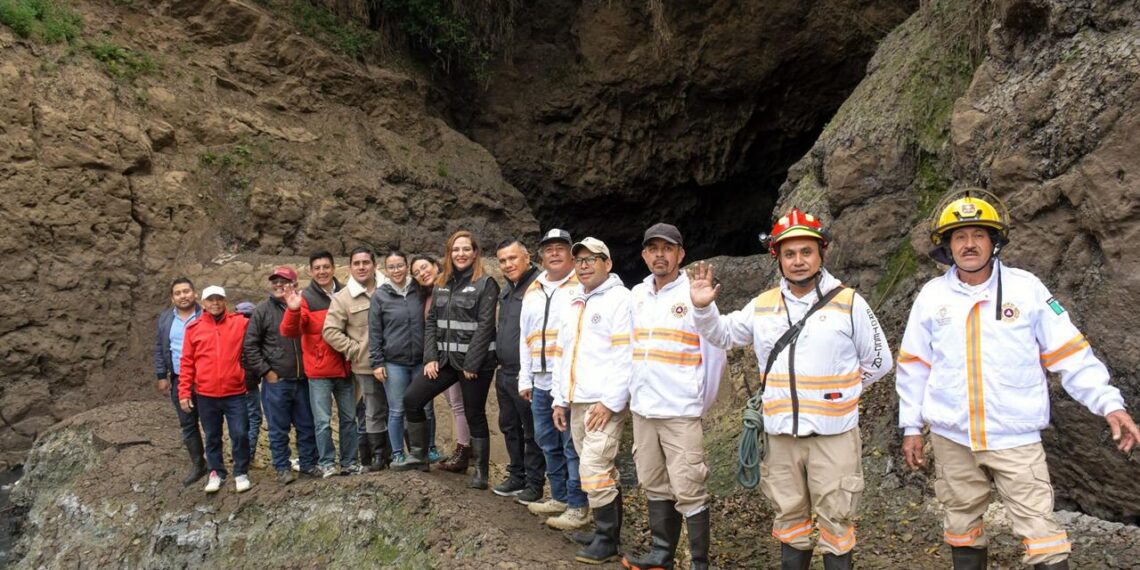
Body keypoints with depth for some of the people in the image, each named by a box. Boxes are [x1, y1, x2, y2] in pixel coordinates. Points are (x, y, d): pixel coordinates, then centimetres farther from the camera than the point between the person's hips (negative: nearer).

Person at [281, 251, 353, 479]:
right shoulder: (305, 298, -4)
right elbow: (289, 332, -12)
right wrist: (293, 310, -30)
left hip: (345, 367, 4)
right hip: (319, 371, -3)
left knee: (349, 418, 12)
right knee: (322, 421, 1)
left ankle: (349, 461, 23)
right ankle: (326, 463, 13)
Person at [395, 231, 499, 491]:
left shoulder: (485, 284, -8)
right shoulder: (441, 284, 11)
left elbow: (485, 325, -13)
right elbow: (431, 321, 10)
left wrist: (471, 364, -16)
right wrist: (430, 358, 0)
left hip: (475, 361, -6)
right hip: (445, 359, 6)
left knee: (475, 415, 2)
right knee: (412, 399, 2)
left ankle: (481, 471, 17)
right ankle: (418, 455, 17)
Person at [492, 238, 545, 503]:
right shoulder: (507, 291, 14)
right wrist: (500, 358, 17)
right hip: (505, 372, 9)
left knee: (532, 431, 3)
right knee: (509, 427, 18)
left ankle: (535, 483, 15)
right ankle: (516, 476, 32)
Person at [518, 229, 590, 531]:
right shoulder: (532, 292, 17)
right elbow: (524, 338, 20)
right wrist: (525, 379, 16)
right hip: (541, 382, 7)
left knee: (573, 445, -3)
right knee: (548, 443, 15)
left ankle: (578, 506, 7)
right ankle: (559, 497, 28)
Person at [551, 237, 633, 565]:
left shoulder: (620, 299, -7)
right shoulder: (574, 303, 18)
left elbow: (627, 356, -15)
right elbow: (562, 353, 23)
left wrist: (610, 402, -18)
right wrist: (559, 399, 18)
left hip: (604, 402, -7)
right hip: (576, 402, 7)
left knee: (594, 470, -9)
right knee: (603, 471, 13)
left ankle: (607, 541, 3)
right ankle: (607, 531, 21)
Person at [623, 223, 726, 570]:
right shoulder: (636, 295, 9)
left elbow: (715, 353, -6)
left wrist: (702, 402, -2)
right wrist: (635, 391, 12)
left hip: (681, 412, -6)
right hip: (642, 410, 6)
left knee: (689, 492, -3)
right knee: (655, 486, 15)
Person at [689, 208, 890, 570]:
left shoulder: (848, 302, -3)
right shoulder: (763, 306, 6)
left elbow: (878, 362, 4)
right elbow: (723, 335, 18)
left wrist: (837, 391, 4)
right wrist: (703, 308, 0)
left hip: (834, 434, -3)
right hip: (781, 433, 3)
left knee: (835, 521, 5)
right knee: (789, 517, 15)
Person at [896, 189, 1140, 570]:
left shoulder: (1026, 287, -2)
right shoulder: (931, 296, 3)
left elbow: (1070, 353, -1)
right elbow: (914, 366, 8)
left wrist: (1109, 402, -11)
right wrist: (911, 426, 8)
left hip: (1016, 437, -2)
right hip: (951, 438, 2)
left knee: (1040, 528, -4)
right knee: (961, 523, 15)